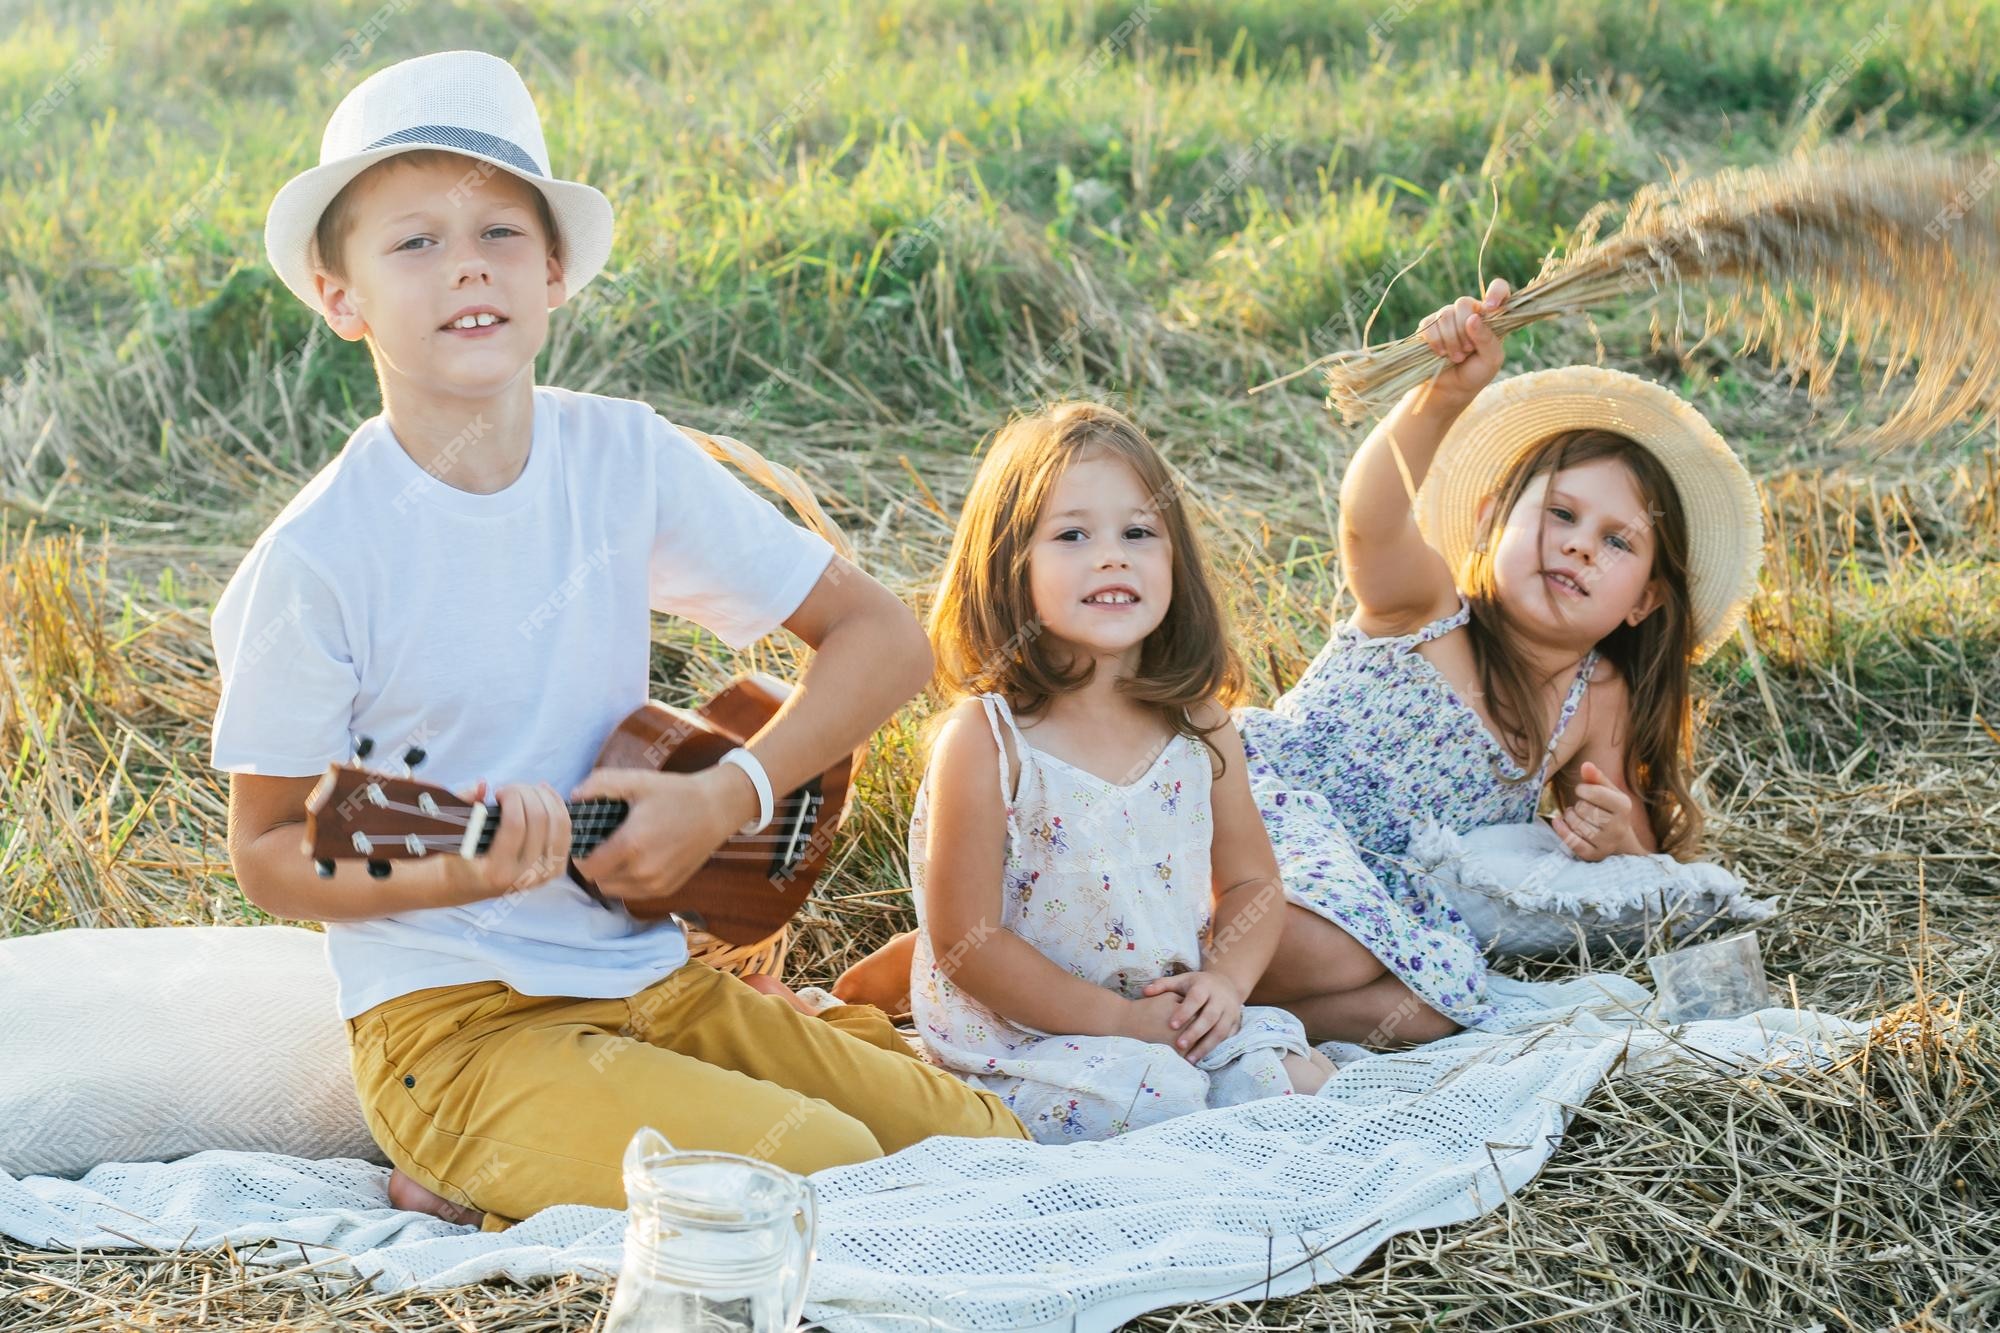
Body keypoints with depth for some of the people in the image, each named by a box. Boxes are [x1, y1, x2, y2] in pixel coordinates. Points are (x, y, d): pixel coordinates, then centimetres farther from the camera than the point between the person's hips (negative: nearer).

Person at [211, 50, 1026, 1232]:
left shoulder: (623, 459, -2)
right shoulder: (322, 558, -14)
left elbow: (885, 638, 4)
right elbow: (269, 853, -5)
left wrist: (728, 797, -10)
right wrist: (455, 871, -25)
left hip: (652, 975, 6)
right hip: (457, 1021, -6)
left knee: (985, 1145, -3)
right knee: (820, 1176, -24)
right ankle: (468, 1192, -2)